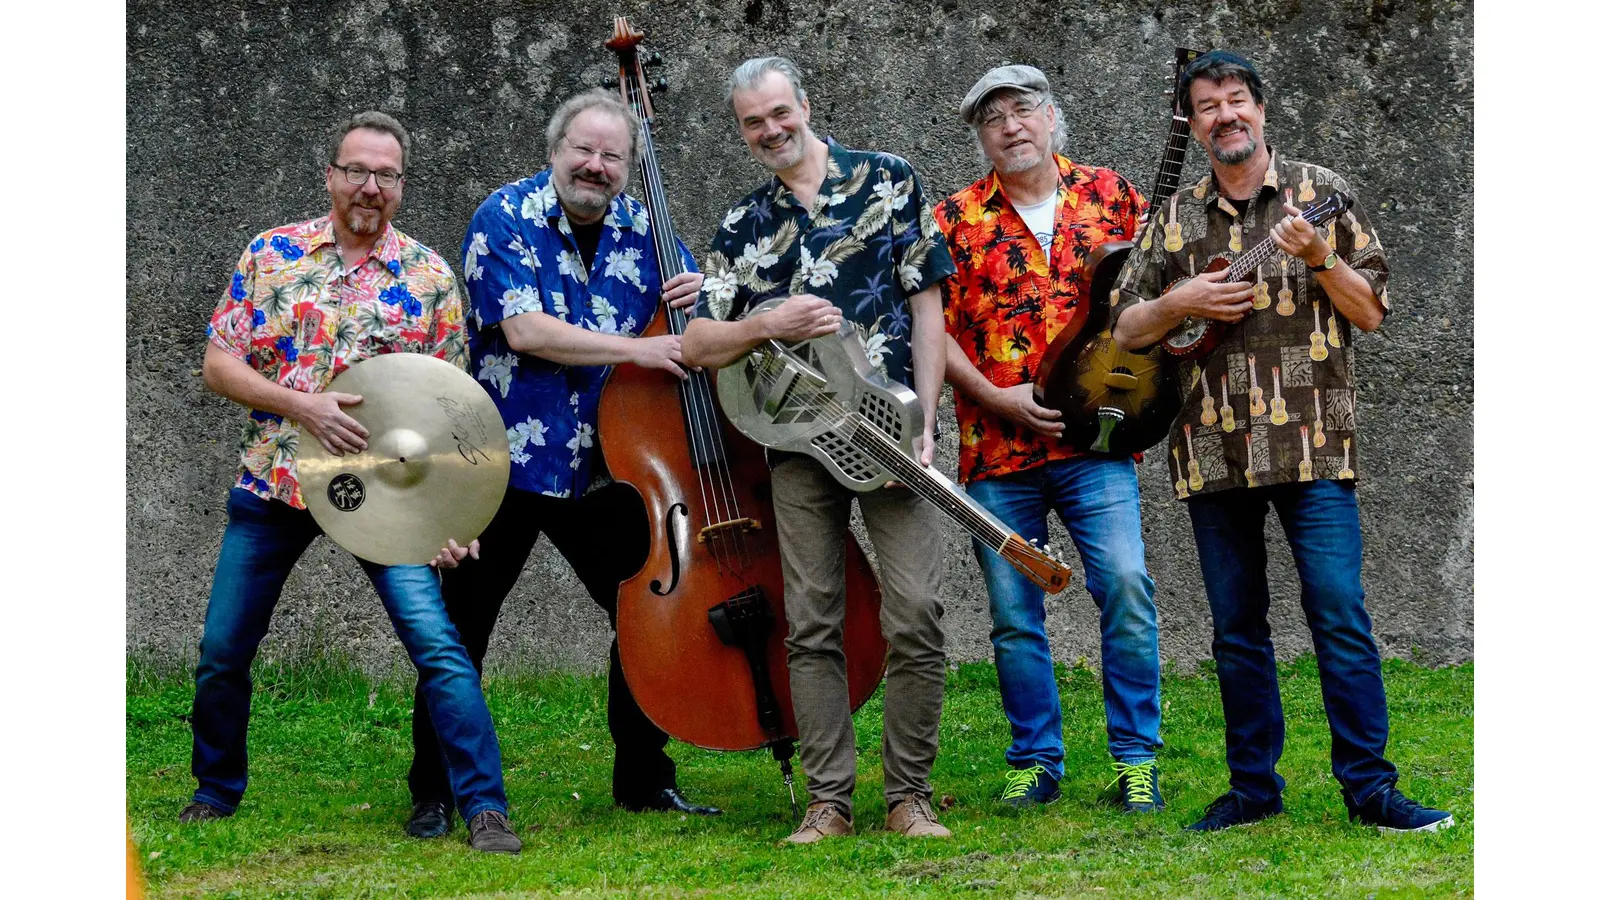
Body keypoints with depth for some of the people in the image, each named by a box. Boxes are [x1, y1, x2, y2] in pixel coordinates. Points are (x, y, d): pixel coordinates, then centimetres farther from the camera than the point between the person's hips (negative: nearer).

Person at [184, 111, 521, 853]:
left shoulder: (430, 277, 0)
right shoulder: (271, 253, 2)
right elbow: (219, 363, -1)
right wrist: (302, 406, -17)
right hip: (271, 485, 2)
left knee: (438, 647, -15)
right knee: (222, 652, 8)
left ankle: (485, 808, -10)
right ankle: (216, 792, 31)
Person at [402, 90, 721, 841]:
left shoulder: (640, 228, 6)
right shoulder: (505, 218, -9)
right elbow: (523, 331, -21)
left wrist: (696, 298, -5)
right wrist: (640, 349, -21)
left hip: (604, 467, 5)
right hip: (505, 461, -4)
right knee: (461, 631, 2)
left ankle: (644, 779, 21)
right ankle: (434, 793, 14)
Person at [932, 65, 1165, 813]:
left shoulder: (1109, 194, 8)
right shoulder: (955, 218, 5)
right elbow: (930, 329, 1)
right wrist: (997, 398, -9)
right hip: (997, 449, 1)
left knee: (1125, 585, -13)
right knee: (1014, 614, 5)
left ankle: (1136, 758, -2)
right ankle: (1036, 762, 18)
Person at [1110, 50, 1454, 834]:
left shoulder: (1320, 194, 6)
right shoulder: (1174, 219, 12)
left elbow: (1372, 312, 3)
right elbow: (1125, 329, 13)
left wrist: (1320, 259, -13)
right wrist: (1180, 303, -5)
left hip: (1309, 444, -3)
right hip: (1212, 449, 3)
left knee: (1339, 613, -9)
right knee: (1236, 625, 7)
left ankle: (1368, 786, -4)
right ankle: (1254, 785, 16)